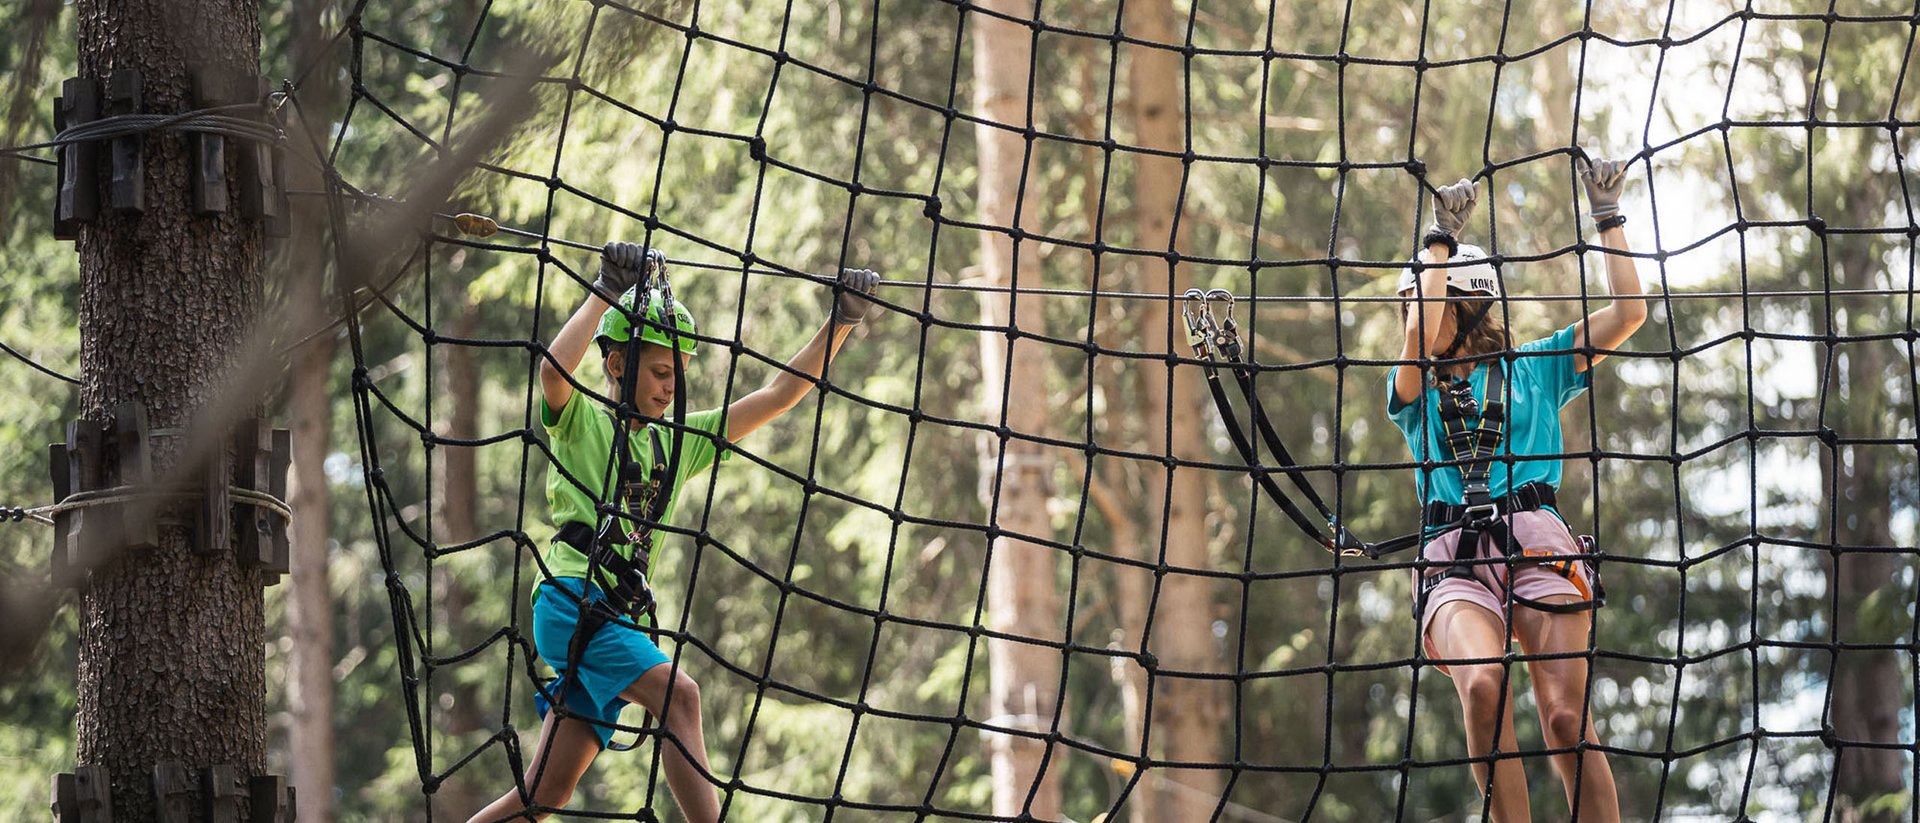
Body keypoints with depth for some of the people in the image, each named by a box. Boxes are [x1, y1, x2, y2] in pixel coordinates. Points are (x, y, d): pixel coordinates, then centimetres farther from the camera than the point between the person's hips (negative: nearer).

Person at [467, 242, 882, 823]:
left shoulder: (678, 443, 21)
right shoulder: (580, 422, 4)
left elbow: (780, 395, 19)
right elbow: (554, 369, -20)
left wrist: (843, 319, 12)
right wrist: (607, 292, -12)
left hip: (618, 620, 7)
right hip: (570, 600, -7)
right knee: (678, 694, -27)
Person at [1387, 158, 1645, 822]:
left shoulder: (1536, 368, 21)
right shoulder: (1414, 391, 22)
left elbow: (1628, 312, 15)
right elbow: (1419, 337, 1)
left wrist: (1608, 216, 17)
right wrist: (1440, 238, 9)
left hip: (1537, 545, -1)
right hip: (1451, 561, 1)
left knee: (1566, 718, -17)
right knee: (1482, 686, -30)